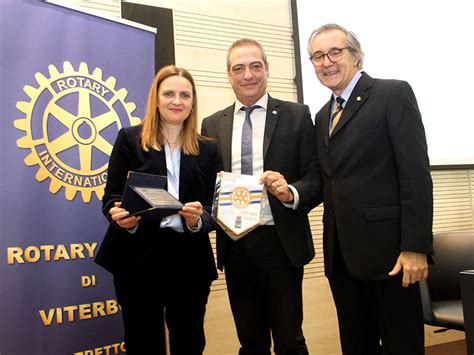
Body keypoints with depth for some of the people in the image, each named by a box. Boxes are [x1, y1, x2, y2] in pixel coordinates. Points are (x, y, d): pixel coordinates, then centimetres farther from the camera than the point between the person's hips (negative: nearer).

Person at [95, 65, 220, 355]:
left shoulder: (207, 149, 8)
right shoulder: (130, 139, 2)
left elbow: (214, 208, 4)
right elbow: (112, 197, 1)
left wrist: (199, 219, -18)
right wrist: (121, 216, -21)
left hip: (190, 260, 2)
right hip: (138, 258, -1)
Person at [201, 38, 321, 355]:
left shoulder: (296, 116, 1)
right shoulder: (212, 124, 10)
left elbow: (316, 178, -3)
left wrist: (291, 193, -22)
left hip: (281, 242, -2)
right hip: (234, 246, 3)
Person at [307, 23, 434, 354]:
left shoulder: (393, 94, -4)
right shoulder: (323, 116, 17)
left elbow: (416, 174, -12)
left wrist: (415, 247, -17)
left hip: (386, 249, -6)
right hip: (341, 254, 7)